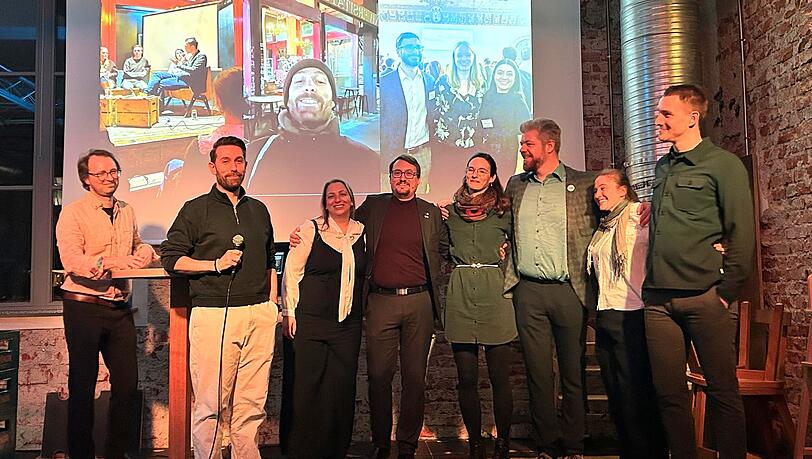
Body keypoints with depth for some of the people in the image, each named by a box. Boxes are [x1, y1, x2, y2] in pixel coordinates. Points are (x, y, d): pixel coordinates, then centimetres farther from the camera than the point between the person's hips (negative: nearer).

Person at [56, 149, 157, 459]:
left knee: (127, 383, 9)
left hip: (120, 309, 6)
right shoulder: (73, 213, -6)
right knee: (83, 386, 6)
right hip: (84, 307, -6)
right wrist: (117, 263, -22)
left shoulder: (127, 212, 13)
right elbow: (73, 262, -18)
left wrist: (145, 251, 5)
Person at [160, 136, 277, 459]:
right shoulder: (196, 209, 6)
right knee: (210, 405, -1)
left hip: (259, 315, 4)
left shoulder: (259, 210, 18)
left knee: (251, 405, 6)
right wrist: (216, 264, -9)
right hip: (213, 314, -3)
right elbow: (171, 258, 2)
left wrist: (272, 304, 16)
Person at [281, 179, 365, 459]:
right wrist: (289, 312, -2)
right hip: (311, 321, -3)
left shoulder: (362, 231, 9)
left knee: (343, 388, 6)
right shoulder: (311, 229, -1)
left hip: (348, 323, 3)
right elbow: (292, 271, 0)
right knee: (308, 386, 1)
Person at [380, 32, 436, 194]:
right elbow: (379, 122, -2)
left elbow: (432, 116, 13)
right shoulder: (385, 82, -5)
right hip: (393, 154, -3)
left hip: (423, 154, 3)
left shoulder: (429, 80, 8)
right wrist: (383, 157, -5)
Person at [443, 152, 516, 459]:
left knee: (500, 378, 1)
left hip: (494, 294, -2)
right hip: (460, 297, 2)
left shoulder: (503, 211, 7)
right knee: (467, 378, 5)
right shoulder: (450, 211, 13)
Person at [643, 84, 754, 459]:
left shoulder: (722, 164, -2)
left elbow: (742, 234, -6)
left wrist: (726, 293, -9)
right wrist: (651, 284, 15)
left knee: (723, 392, 3)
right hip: (658, 299, 6)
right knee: (669, 392, 9)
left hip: (704, 298, -5)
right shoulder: (662, 168, 16)